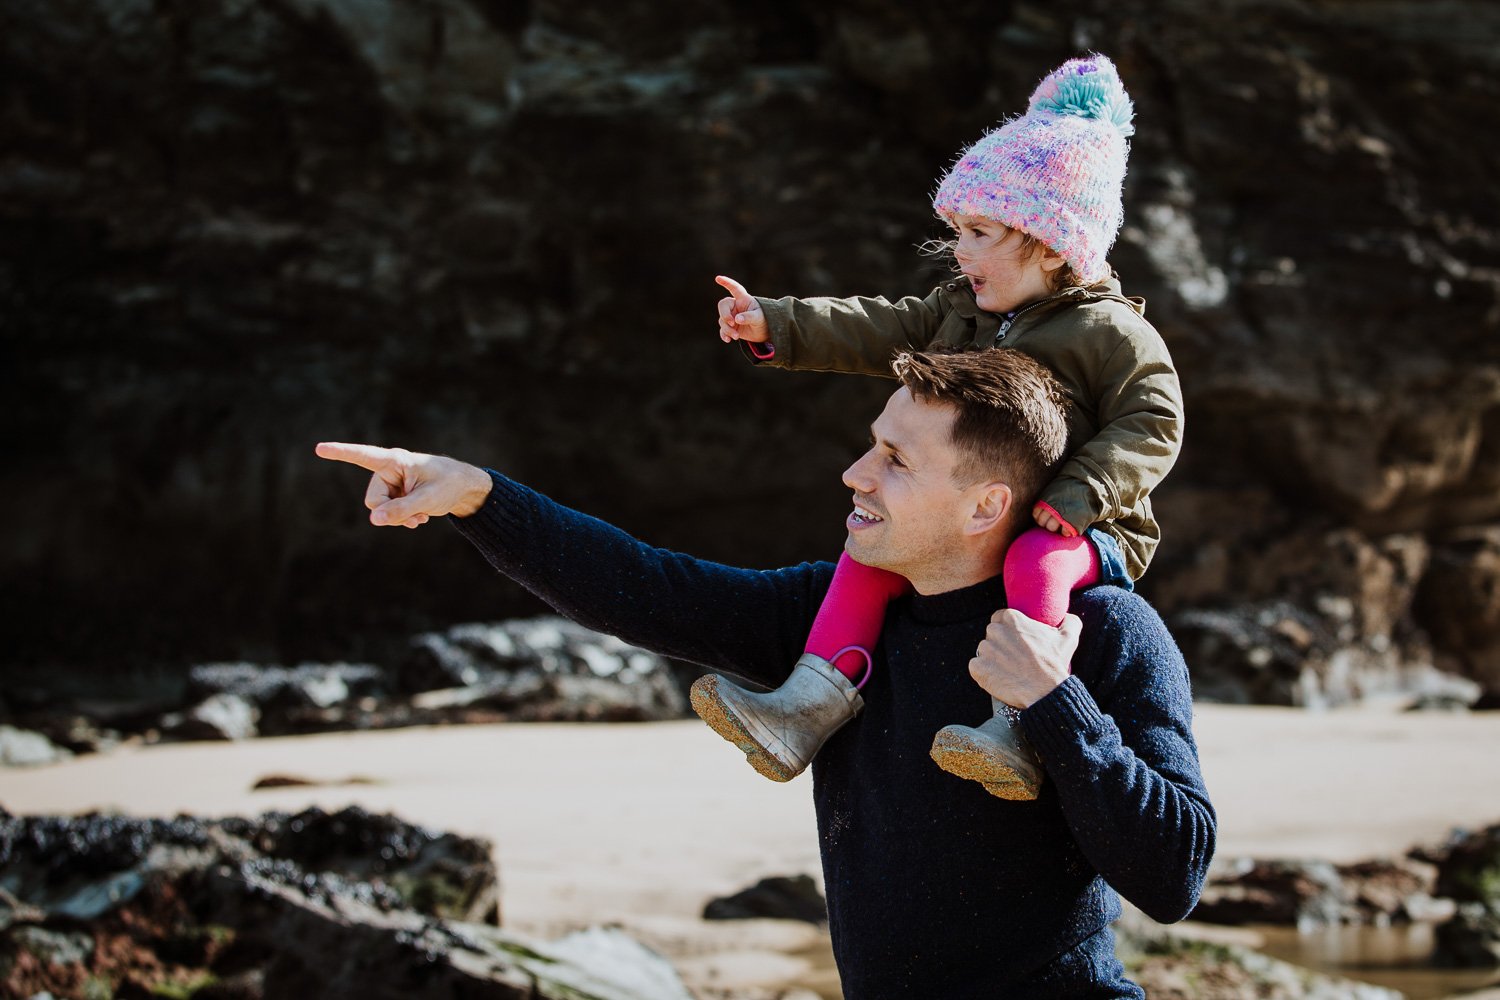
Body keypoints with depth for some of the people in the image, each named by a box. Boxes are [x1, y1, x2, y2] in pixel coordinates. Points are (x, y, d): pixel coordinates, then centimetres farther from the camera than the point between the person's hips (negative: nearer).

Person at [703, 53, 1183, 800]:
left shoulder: (1114, 335, -9)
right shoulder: (960, 311, 12)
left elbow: (1150, 426, -15)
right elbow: (880, 332, 6)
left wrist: (1079, 495, -27)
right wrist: (775, 327, -5)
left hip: (1084, 534, -7)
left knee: (1035, 561, -38)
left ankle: (1018, 729, -46)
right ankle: (812, 703, -18)